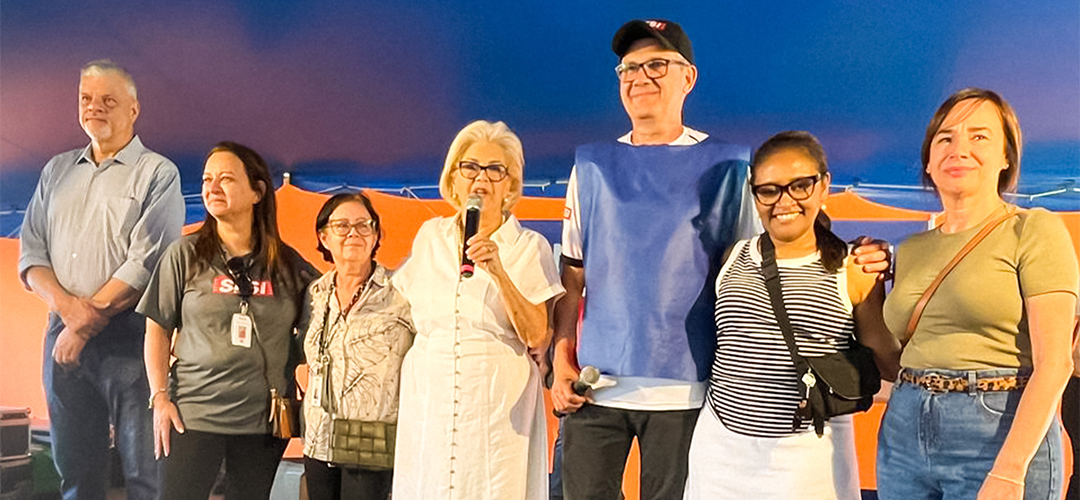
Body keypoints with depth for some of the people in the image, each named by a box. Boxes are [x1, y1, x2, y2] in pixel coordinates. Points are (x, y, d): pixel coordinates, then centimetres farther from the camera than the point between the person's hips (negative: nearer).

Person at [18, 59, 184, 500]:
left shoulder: (157, 173, -1)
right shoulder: (57, 171, 17)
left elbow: (146, 262, -11)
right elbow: (31, 252, 11)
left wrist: (87, 323, -11)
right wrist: (66, 306, -8)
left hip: (128, 336, -5)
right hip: (63, 334, 6)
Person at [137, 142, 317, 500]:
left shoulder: (289, 265, 2)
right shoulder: (185, 255, 1)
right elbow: (158, 331, 3)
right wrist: (160, 397, -4)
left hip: (265, 419, 1)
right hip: (193, 414, -1)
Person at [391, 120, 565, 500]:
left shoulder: (530, 247, -1)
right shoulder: (430, 237, 9)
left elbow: (537, 338, -11)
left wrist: (499, 272, -20)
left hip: (500, 406, -3)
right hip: (429, 402, 3)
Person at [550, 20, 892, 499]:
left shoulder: (724, 166, 1)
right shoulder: (593, 167, 8)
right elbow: (572, 279, 10)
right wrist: (562, 363, 2)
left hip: (682, 389, -2)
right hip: (594, 386, 2)